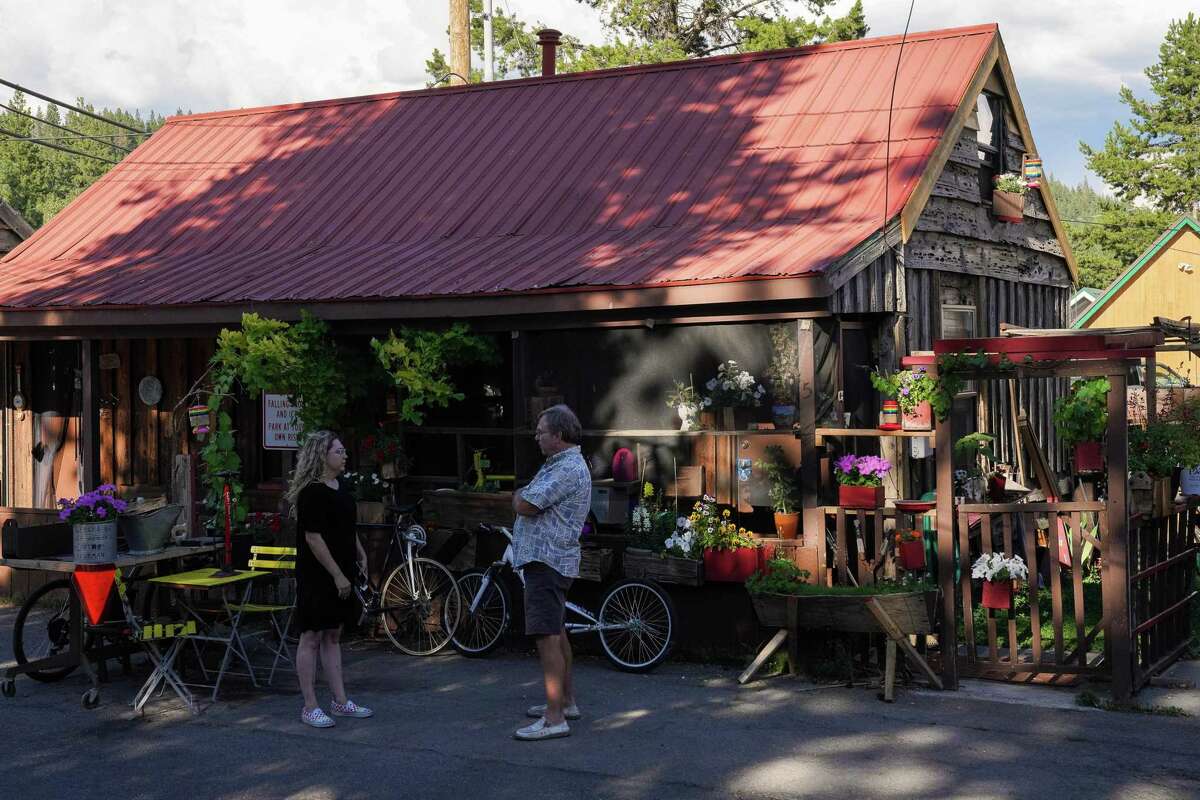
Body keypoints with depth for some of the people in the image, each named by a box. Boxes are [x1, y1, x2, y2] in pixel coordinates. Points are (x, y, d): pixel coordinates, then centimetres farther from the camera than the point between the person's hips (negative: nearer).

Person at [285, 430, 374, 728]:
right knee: (312, 638, -1)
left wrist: (361, 556, 15)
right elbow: (313, 538, -21)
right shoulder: (312, 493, -18)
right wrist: (337, 575, -20)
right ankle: (310, 707, 4)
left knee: (333, 636, 14)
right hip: (317, 577, -9)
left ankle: (340, 700, 20)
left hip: (339, 574, 9)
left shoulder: (340, 488, 11)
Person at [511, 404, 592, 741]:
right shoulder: (559, 464, 19)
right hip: (548, 558, 11)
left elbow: (526, 507, -20)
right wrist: (523, 498, -1)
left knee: (547, 636, -13)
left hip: (547, 560, -11)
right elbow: (531, 506, 19)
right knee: (556, 632, 19)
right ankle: (566, 701, 30)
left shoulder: (569, 468, -17)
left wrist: (518, 496, 0)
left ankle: (554, 719, -14)